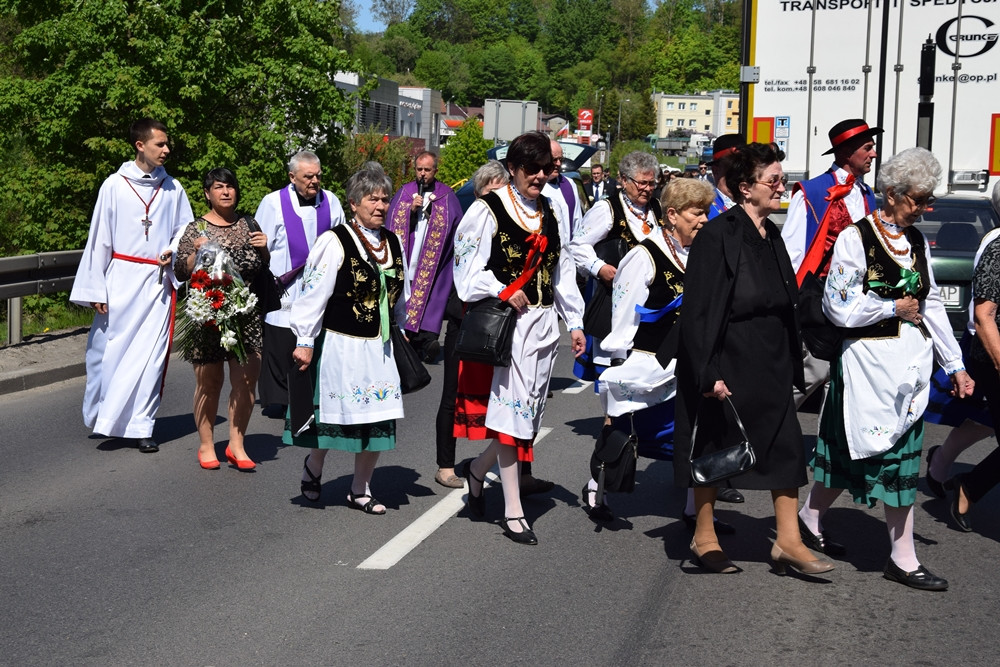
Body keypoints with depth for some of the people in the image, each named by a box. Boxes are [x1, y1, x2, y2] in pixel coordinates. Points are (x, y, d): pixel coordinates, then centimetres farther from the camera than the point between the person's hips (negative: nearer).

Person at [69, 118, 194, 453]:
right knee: (110, 348, 0)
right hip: (121, 279, -2)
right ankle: (100, 416, 19)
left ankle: (140, 425, 4)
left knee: (151, 353, -2)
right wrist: (96, 289, -2)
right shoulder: (115, 185, 0)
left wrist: (173, 250, -6)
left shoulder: (173, 189, 6)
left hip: (158, 281, 2)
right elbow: (99, 238, 1)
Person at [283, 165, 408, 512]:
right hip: (341, 345, -6)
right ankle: (313, 466, 33)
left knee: (379, 420, 5)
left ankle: (360, 491, 20)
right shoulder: (335, 241, -12)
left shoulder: (392, 243, 9)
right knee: (336, 416, 3)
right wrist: (305, 341, -14)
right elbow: (313, 292, -13)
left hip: (380, 346, 6)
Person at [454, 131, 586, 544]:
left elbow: (562, 270, 18)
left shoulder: (548, 212, 14)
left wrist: (575, 322, 14)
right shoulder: (489, 210, -4)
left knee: (528, 408, 8)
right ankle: (513, 512, -2)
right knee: (511, 406, -7)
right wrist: (503, 292, -17)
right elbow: (468, 267, -7)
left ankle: (478, 470, 33)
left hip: (543, 322, 6)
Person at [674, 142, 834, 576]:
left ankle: (788, 542, 12)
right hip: (727, 361, -7)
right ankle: (703, 538, 21)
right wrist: (707, 372, -20)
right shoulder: (717, 235, -14)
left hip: (770, 363, 7)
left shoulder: (771, 236, 10)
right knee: (714, 449, 6)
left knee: (786, 446, 4)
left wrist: (792, 363, 13)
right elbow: (700, 309, -16)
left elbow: (786, 303, 15)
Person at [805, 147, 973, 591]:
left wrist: (954, 364, 13)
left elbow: (932, 305, 15)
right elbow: (840, 308, -15)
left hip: (911, 362, 7)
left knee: (901, 455, 7)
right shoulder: (855, 238, -10)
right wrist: (894, 308, -8)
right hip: (869, 360, -7)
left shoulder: (916, 241, 12)